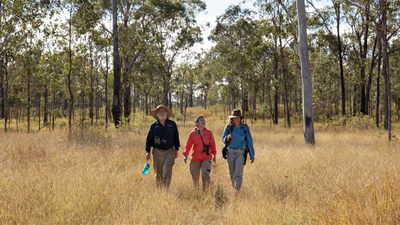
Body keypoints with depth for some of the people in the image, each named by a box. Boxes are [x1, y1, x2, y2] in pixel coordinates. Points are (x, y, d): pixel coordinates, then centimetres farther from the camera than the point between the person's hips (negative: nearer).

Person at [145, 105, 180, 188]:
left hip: (169, 152, -1)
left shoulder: (172, 124, 6)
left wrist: (176, 150, 8)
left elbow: (176, 137, 11)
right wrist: (147, 152, 0)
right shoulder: (154, 125, 6)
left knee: (167, 172, -9)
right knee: (158, 173, 5)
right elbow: (148, 139, 8)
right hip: (157, 152, 1)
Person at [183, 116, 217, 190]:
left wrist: (214, 156, 12)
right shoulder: (192, 133, -1)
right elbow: (188, 145, 1)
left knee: (205, 174, -15)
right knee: (195, 176, 8)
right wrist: (185, 155, -10)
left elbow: (212, 144, 8)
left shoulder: (209, 132, 1)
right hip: (195, 158, 0)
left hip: (206, 158, 0)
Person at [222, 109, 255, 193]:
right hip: (230, 151, 2)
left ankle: (237, 191, -9)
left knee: (238, 173, -10)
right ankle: (234, 187, 33)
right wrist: (227, 138, -17)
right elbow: (223, 139, 8)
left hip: (241, 152, -2)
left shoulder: (245, 127, -1)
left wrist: (252, 156, 2)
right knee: (232, 174, 8)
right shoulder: (228, 126, 1)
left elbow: (249, 141, 2)